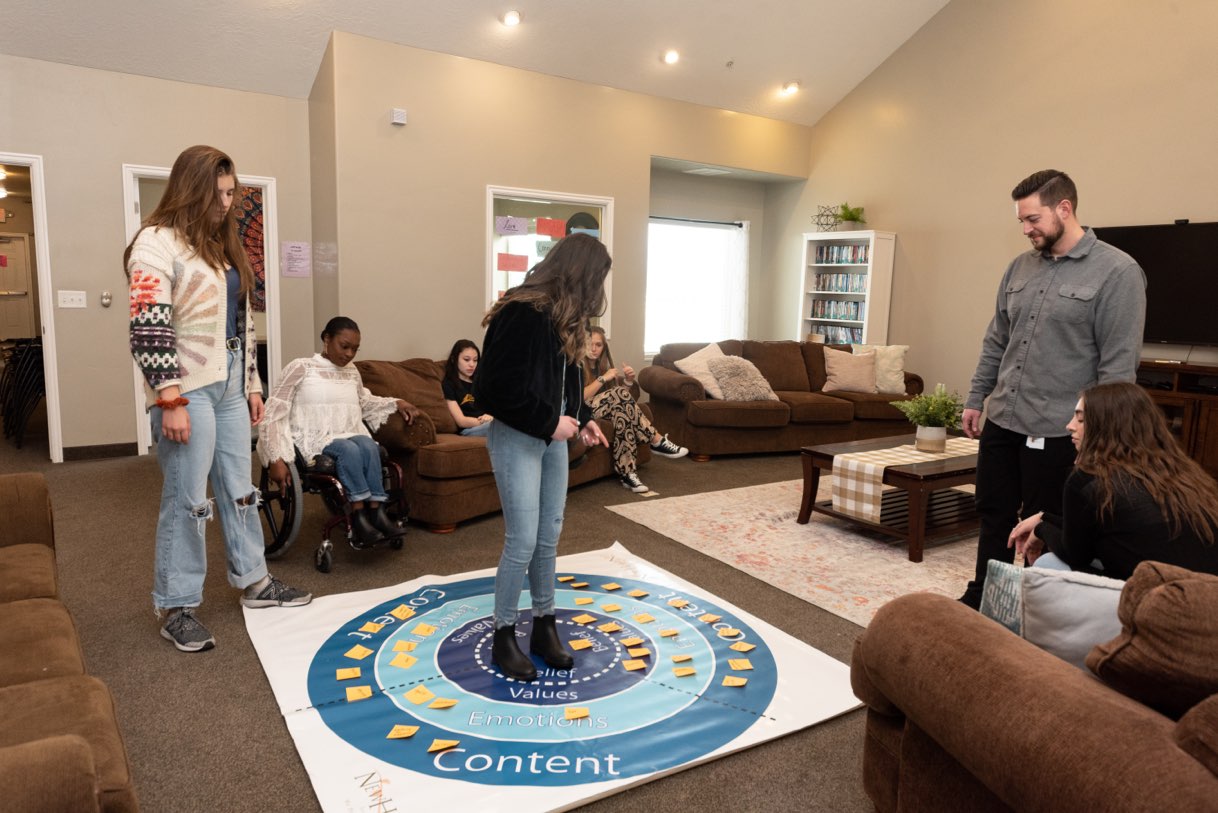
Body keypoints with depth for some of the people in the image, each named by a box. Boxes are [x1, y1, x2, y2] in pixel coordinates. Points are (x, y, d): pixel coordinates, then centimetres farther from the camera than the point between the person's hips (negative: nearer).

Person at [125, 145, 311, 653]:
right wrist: (169, 400, -20)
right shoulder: (157, 243, -9)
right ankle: (177, 607, 13)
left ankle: (254, 582, 28)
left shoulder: (223, 246, 17)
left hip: (229, 385, 8)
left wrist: (252, 385, 17)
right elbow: (149, 328, -16)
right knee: (186, 499, -1)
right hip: (187, 389, -8)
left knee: (239, 488, 15)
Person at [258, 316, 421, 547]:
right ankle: (360, 513, -29)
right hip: (314, 440, -4)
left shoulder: (352, 371, 14)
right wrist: (276, 459, -16)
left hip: (348, 435, 4)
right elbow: (273, 412, -7)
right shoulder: (301, 367, -4)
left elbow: (364, 402, 33)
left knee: (368, 445, -30)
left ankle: (375, 511, -31)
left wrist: (396, 403, 16)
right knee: (348, 449, -34)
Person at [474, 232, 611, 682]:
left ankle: (544, 626, 27)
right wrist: (549, 421, -18)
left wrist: (581, 418, 4)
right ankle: (503, 636, 17)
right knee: (523, 541, -2)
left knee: (549, 537, 13)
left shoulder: (563, 315, 7)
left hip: (552, 435, 8)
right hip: (516, 438, -8)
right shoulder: (521, 314, -21)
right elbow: (497, 388, -23)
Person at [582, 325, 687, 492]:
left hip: (601, 412, 6)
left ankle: (626, 472, -36)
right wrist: (603, 378, -16)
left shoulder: (599, 365, 18)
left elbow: (616, 400, 13)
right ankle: (657, 441, -22)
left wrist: (628, 379, -5)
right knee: (620, 393, -26)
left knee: (621, 411, -28)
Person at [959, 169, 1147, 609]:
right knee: (994, 517, 15)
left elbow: (1119, 364, -12)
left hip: (1057, 431, -6)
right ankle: (980, 601, 30)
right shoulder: (1019, 267, 9)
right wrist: (975, 399, 12)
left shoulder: (1117, 271, -9)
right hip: (1001, 421, 6)